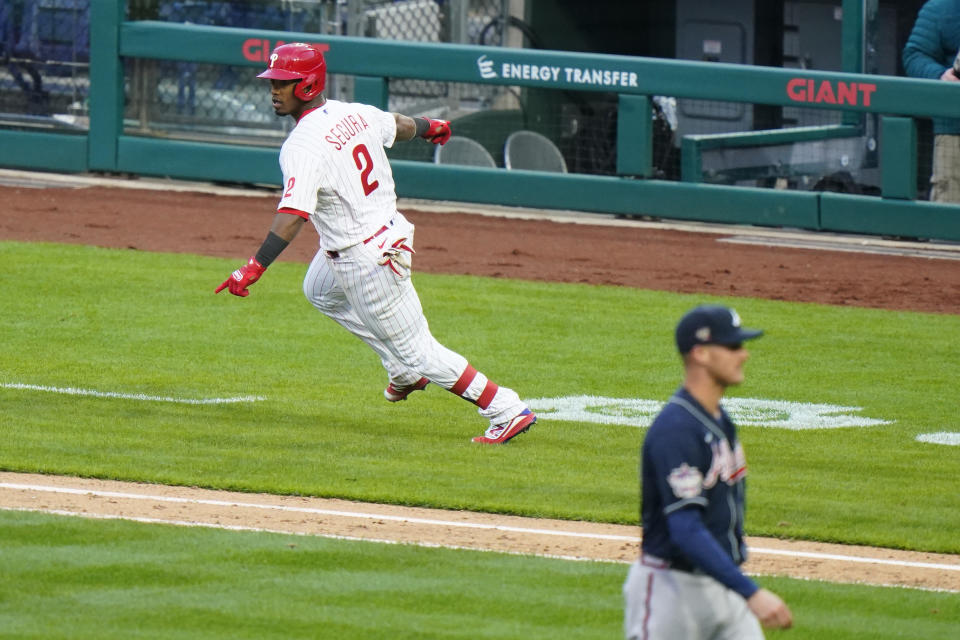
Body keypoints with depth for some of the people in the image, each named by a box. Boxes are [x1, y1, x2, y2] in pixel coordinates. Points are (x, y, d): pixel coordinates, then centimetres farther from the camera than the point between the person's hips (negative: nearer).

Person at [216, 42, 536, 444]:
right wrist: (430, 127, 43)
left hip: (366, 259, -10)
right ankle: (405, 373, 38)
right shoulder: (354, 114, 0)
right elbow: (400, 125, 20)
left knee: (416, 349, 1)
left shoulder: (303, 146, -25)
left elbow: (293, 214, -36)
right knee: (319, 292, 34)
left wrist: (254, 267, -43)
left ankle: (507, 411, 3)